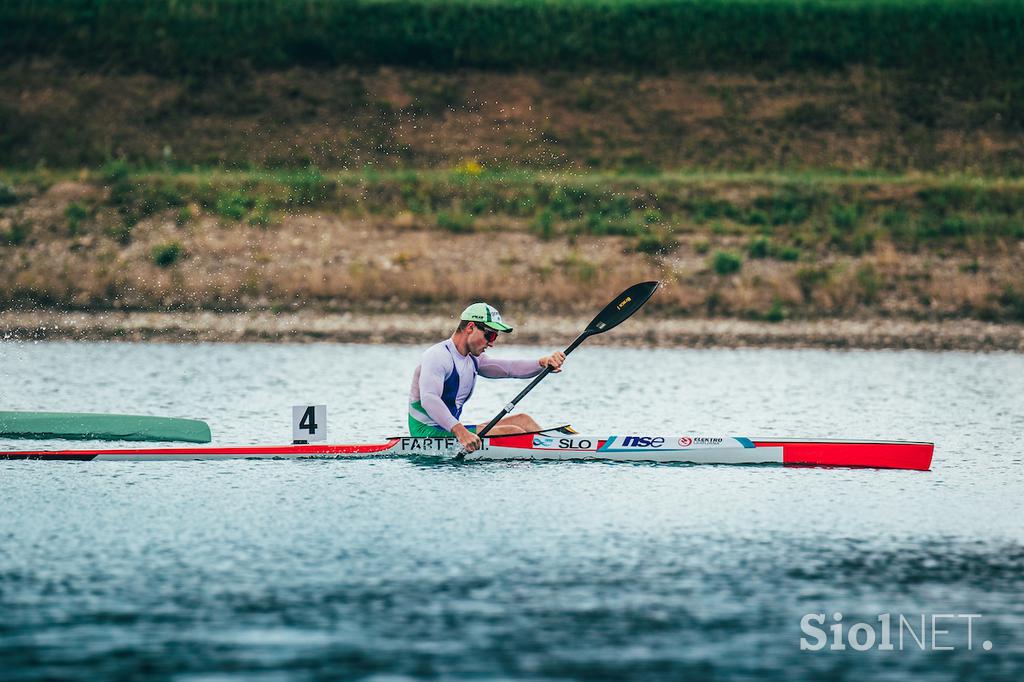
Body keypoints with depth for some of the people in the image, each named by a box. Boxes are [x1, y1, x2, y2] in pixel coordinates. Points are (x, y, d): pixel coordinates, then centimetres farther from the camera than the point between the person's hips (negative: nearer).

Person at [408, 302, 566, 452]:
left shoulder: (472, 360, 15)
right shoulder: (438, 356, -16)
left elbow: (510, 368, 6)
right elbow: (428, 399, -31)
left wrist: (543, 363, -14)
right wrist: (460, 432, -42)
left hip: (449, 429, 10)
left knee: (522, 420, 6)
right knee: (512, 433, -18)